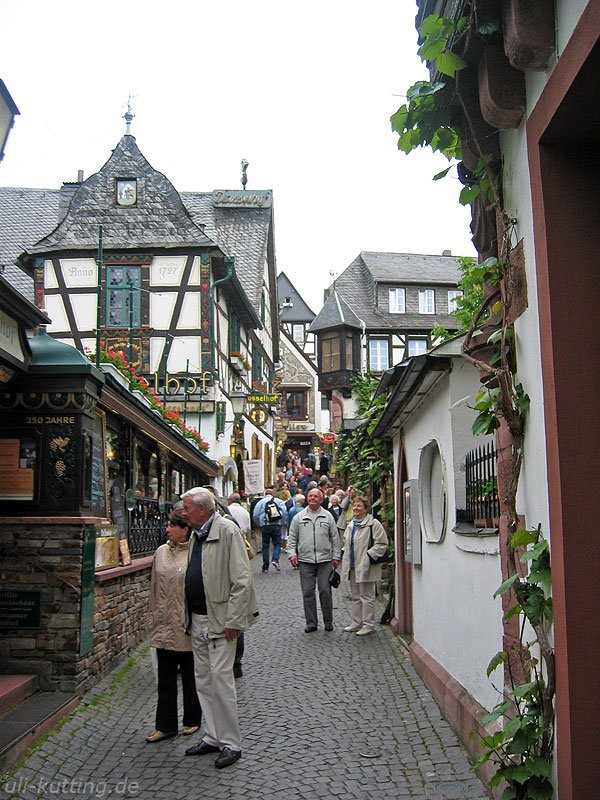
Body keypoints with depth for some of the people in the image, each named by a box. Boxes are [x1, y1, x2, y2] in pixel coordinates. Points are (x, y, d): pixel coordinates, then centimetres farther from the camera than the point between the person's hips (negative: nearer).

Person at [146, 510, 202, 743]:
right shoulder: (161, 552, 5)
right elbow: (154, 587, 13)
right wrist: (154, 616, 12)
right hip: (164, 624, 5)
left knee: (190, 674, 11)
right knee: (165, 677, 9)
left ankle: (192, 720, 28)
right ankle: (165, 725, 19)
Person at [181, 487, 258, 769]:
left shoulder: (227, 530, -15)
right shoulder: (196, 534, 11)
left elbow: (242, 580, -18)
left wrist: (232, 621, -19)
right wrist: (188, 617, 14)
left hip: (220, 619, -8)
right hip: (197, 619, 8)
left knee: (221, 679, -5)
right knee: (203, 681, 14)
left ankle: (231, 743, 8)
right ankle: (213, 737, 26)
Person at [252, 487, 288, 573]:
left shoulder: (261, 502, 5)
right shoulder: (278, 501, 6)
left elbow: (255, 516, -1)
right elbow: (284, 512, -6)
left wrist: (259, 524, 12)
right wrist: (283, 523, 4)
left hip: (265, 527, 1)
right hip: (276, 526, -1)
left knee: (265, 546, 8)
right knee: (277, 544, 10)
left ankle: (265, 567, 9)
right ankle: (275, 560, -14)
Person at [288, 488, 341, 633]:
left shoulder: (327, 516, 6)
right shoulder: (299, 517, 7)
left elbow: (335, 538, 9)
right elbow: (292, 538, 10)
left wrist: (336, 556, 4)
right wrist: (292, 553, -2)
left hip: (325, 560, -1)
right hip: (305, 560, 1)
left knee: (325, 590, 0)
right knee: (308, 592, 3)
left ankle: (328, 621, 14)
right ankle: (311, 622, 12)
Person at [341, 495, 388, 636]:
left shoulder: (373, 524, -12)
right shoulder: (351, 524, 15)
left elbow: (382, 544, -15)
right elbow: (346, 542, 28)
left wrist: (369, 555, -18)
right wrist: (347, 556, 15)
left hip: (365, 567, -8)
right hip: (353, 566, 8)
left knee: (367, 596, -1)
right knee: (355, 596, 15)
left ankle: (368, 624, 7)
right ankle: (356, 622, 25)